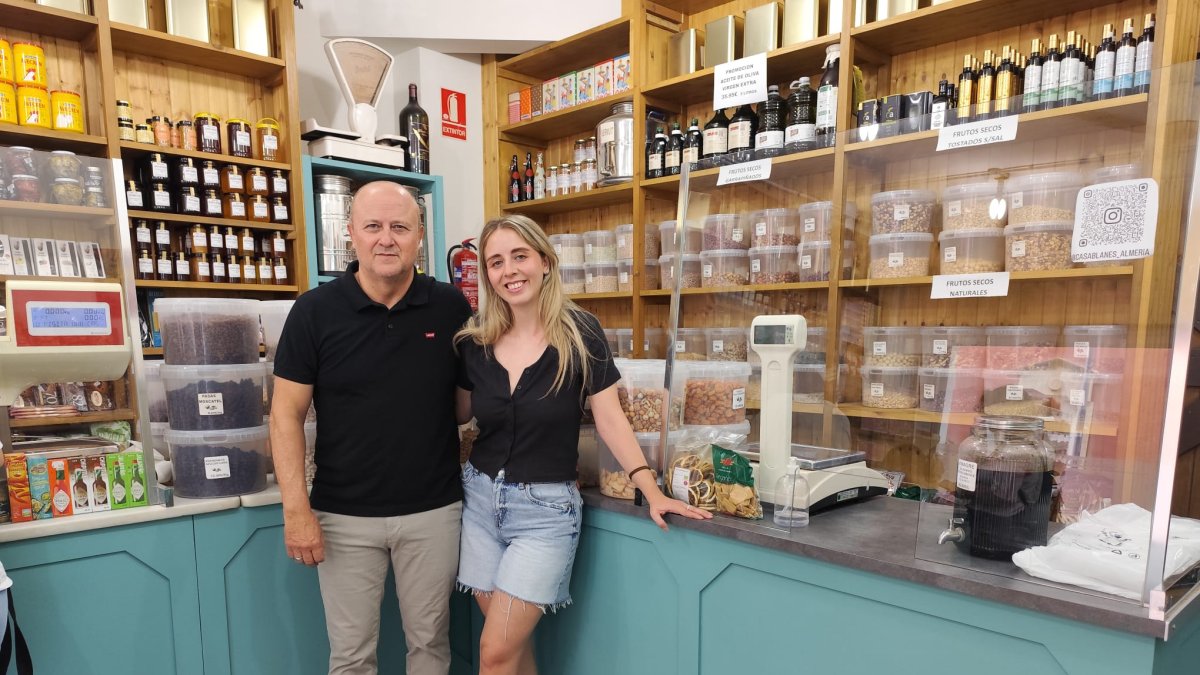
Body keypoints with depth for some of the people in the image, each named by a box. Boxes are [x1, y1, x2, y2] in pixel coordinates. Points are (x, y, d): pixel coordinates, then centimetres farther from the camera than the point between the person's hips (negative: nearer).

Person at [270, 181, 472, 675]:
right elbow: (287, 414, -5)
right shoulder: (315, 310, -7)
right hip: (344, 515, -1)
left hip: (434, 510, 1)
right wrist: (296, 508, -9)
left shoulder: (451, 307, -4)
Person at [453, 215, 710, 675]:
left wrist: (651, 490, -14)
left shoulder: (579, 334, -11)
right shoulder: (474, 341, -1)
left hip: (545, 508, -4)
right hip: (479, 498, 4)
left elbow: (609, 417, -8)